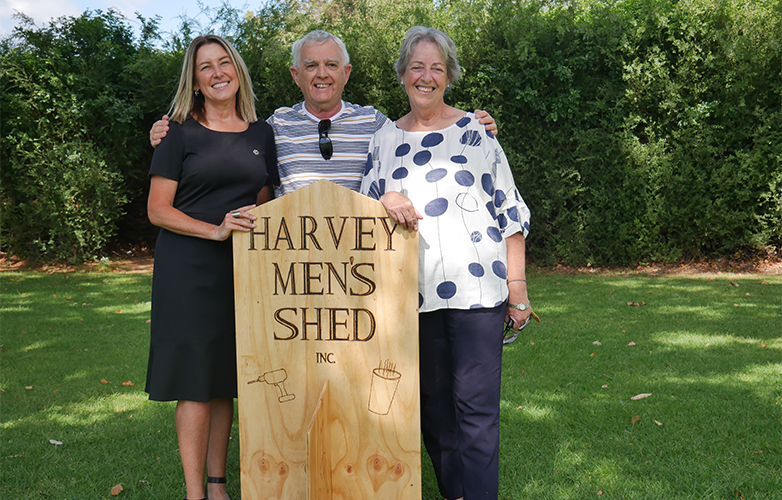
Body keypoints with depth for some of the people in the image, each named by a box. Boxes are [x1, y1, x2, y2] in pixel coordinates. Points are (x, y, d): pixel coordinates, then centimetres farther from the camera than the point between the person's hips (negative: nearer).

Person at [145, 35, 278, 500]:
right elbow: (158, 209, -4)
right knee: (196, 382, -3)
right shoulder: (181, 135, 0)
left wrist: (259, 219, -2)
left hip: (242, 270, 4)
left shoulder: (261, 134, 12)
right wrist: (216, 230, -17)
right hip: (188, 270, -3)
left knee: (226, 383, 9)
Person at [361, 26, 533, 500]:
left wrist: (517, 283, -2)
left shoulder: (476, 129, 5)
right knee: (432, 403, 10)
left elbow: (509, 208, 3)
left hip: (475, 286, -3)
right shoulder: (384, 139, 12)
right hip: (414, 293, 3)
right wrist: (386, 199, -14)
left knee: (476, 406, -3)